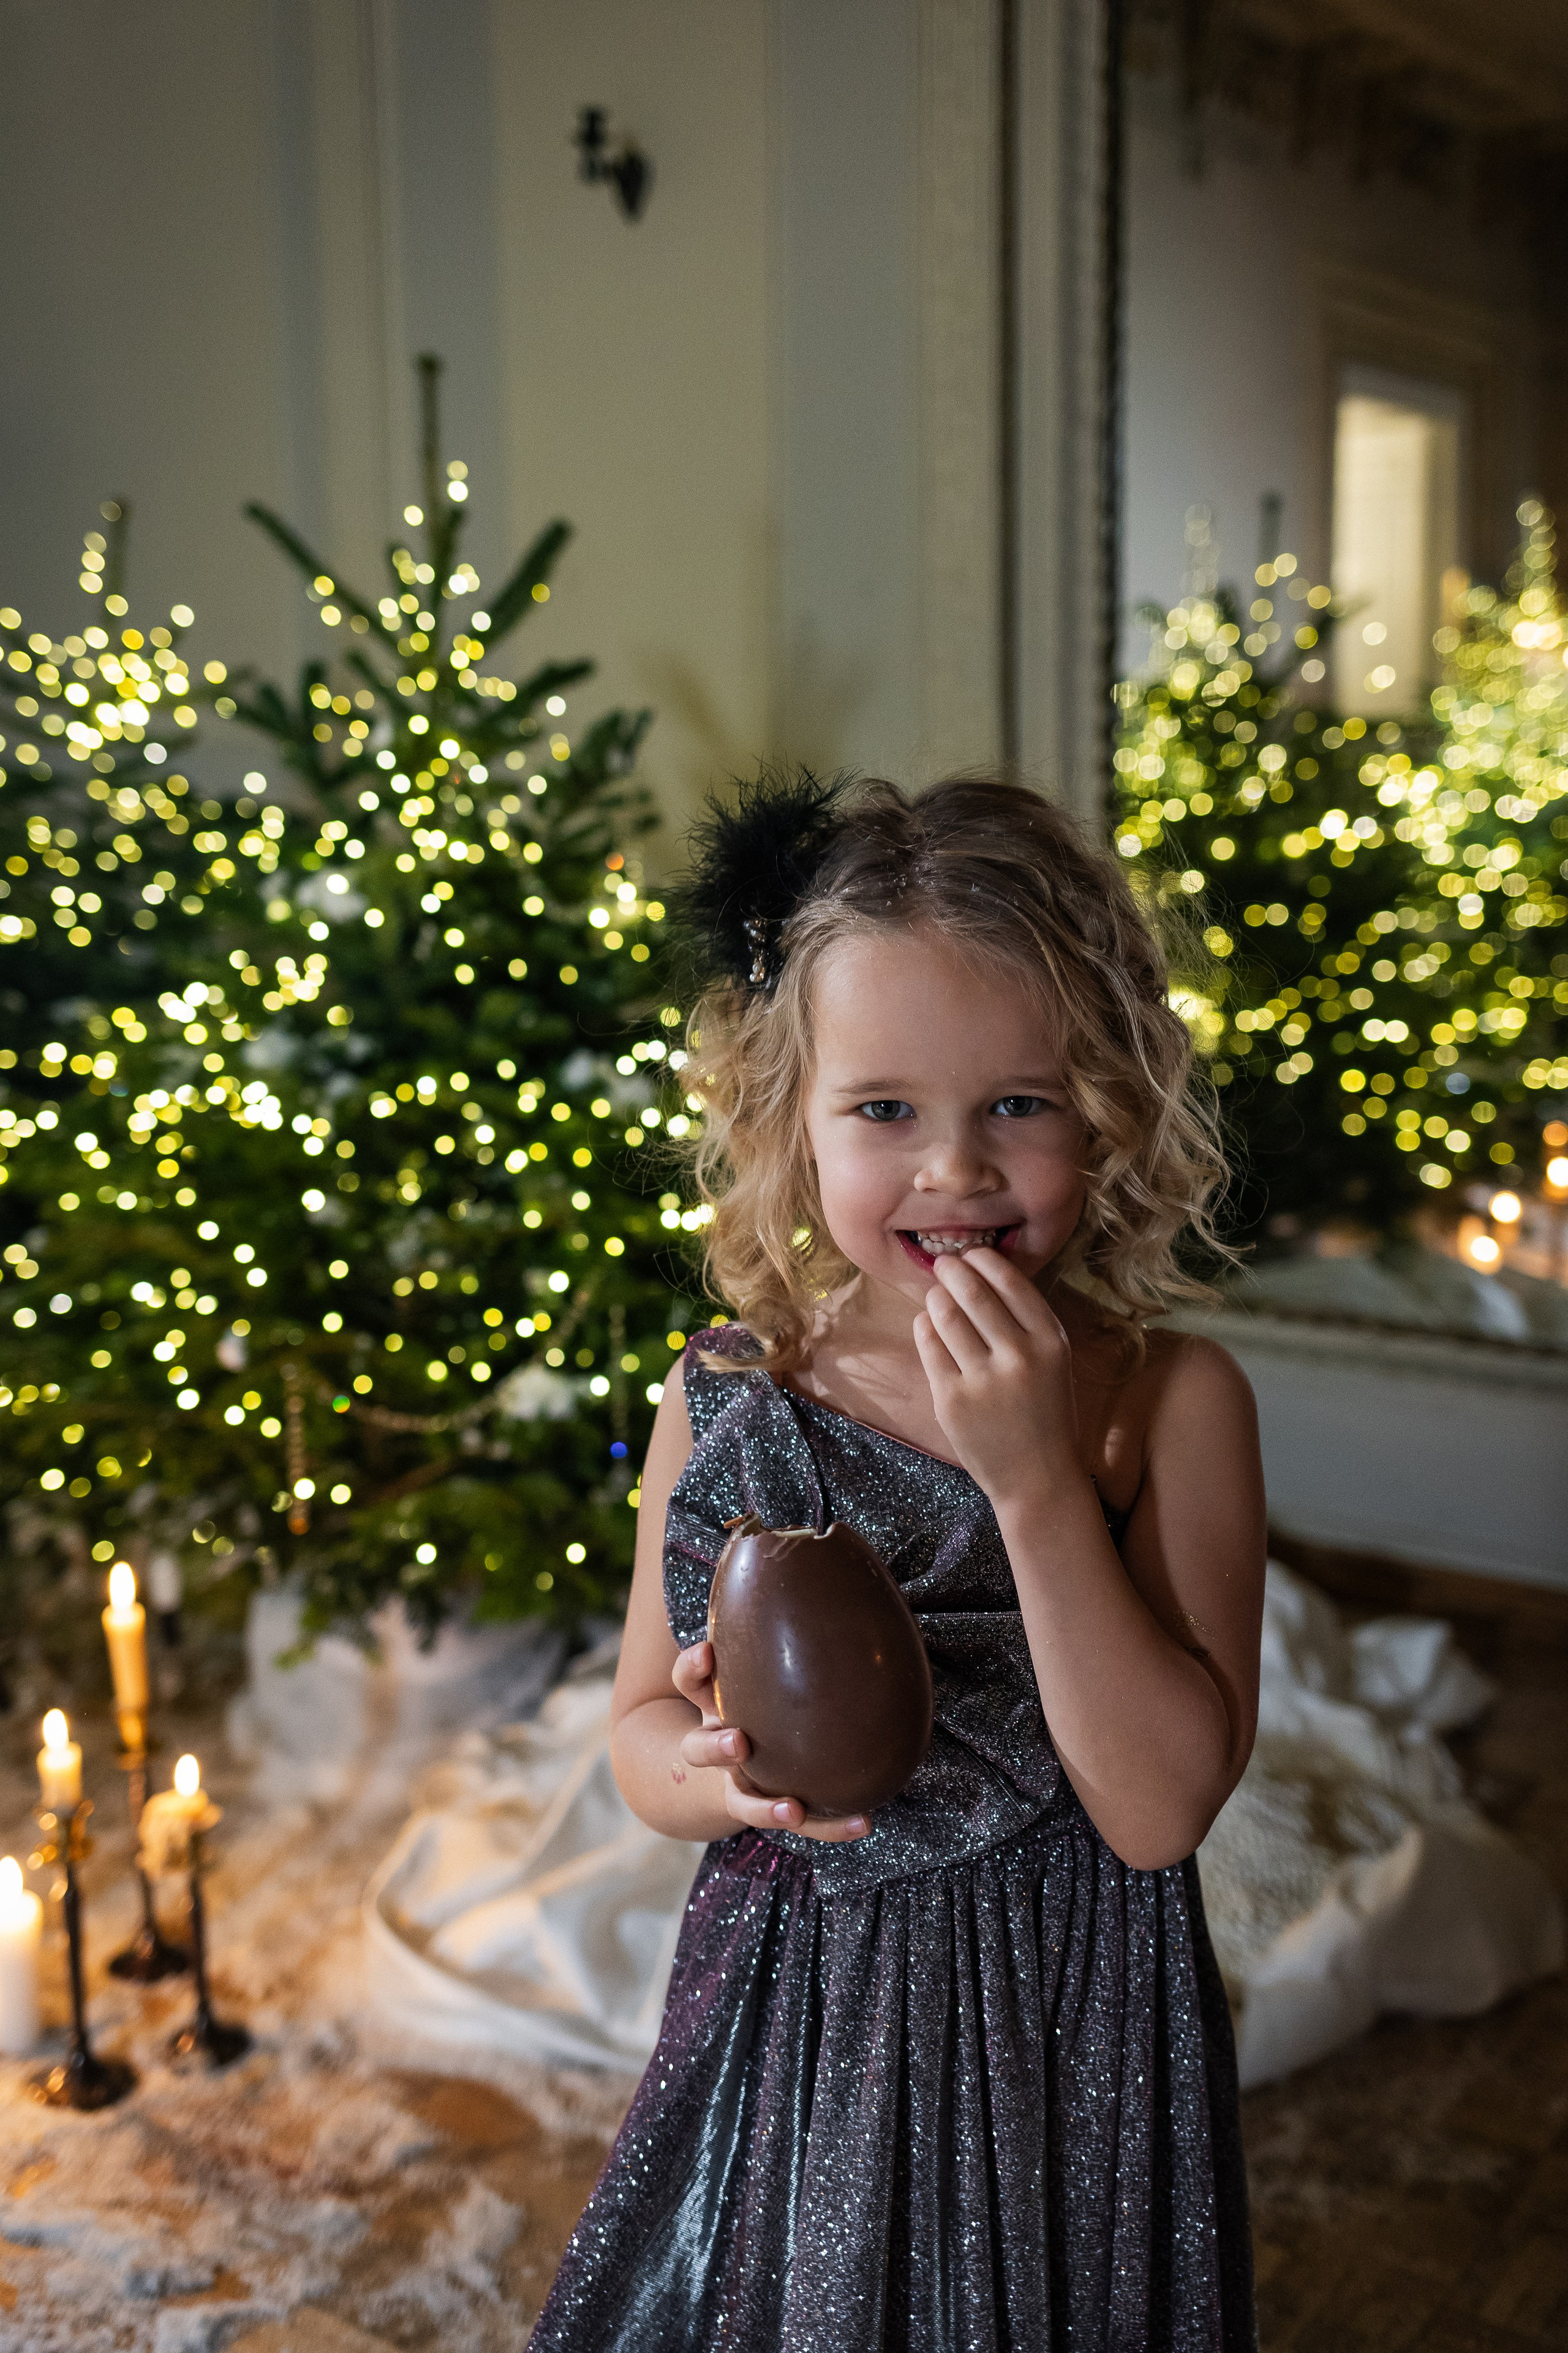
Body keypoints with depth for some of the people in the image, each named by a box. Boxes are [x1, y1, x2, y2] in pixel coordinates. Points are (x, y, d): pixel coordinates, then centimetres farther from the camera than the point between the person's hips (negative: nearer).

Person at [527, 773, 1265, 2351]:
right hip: (789, 2032, 2)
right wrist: (714, 1768, -21)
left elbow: (1160, 1810, -20)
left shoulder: (1172, 1403, -14)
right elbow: (640, 1745, 2)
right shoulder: (723, 1401, -7)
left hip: (1062, 2048, -2)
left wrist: (1035, 1474, -28)